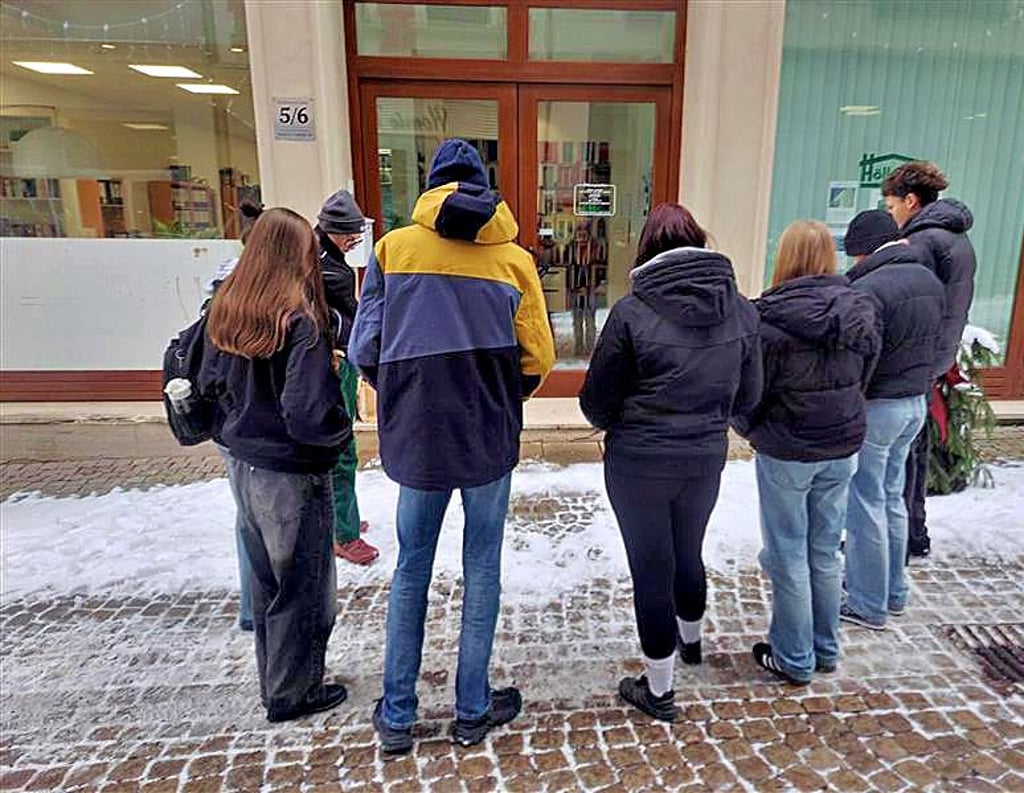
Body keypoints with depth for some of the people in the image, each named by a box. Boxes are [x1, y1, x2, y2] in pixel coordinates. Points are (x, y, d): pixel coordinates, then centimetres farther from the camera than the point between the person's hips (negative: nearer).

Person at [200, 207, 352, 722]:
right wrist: (341, 431, -9)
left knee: (265, 580, 22)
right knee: (302, 586, 12)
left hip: (243, 463, 8)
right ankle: (292, 694, 28)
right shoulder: (298, 319, -22)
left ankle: (274, 681, 39)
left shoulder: (226, 309, 1)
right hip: (291, 474, -7)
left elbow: (211, 382, 10)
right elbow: (306, 412, -26)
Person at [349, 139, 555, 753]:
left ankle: (397, 717, 27)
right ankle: (473, 711, 28)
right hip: (490, 438, 0)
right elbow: (538, 358, -3)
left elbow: (365, 349, -4)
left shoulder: (393, 248, -1)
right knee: (482, 569, 14)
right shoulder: (515, 258, -1)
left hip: (416, 436, 1)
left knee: (411, 570, 16)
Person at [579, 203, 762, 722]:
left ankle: (658, 690, 27)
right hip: (706, 459, 5)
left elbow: (596, 402, -11)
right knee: (689, 553, 27)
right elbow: (748, 397, 4)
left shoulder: (631, 312, -16)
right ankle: (691, 640, 54)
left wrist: (617, 425, 11)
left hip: (639, 464, -4)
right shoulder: (741, 310, -3)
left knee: (652, 568, 10)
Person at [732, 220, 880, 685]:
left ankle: (794, 660, 24)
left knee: (789, 557, 9)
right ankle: (826, 650, 35)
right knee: (825, 552, 19)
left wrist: (748, 429, 8)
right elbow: (862, 381, 7)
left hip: (786, 454, -5)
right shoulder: (860, 315, -2)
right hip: (842, 450, 6)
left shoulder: (772, 321, -19)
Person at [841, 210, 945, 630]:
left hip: (874, 407, -9)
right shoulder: (930, 280, 8)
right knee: (892, 499, 20)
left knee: (865, 507, 3)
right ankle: (894, 592, 32)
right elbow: (937, 347, 16)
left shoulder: (868, 289, -21)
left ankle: (868, 604, 15)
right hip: (916, 403, 9)